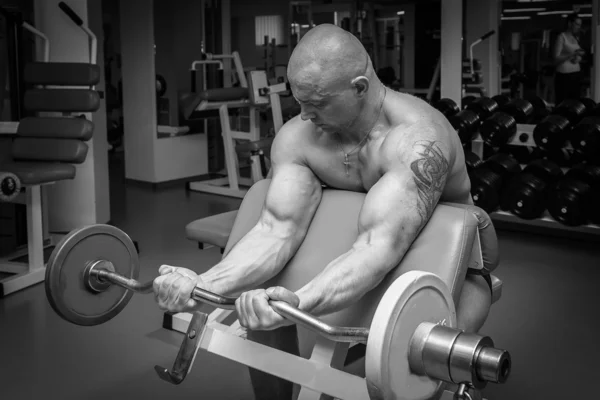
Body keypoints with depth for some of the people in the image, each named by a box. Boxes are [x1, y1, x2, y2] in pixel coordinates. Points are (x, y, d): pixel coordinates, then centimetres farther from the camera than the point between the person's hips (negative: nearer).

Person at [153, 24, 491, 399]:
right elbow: (277, 229, -26)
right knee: (261, 302, -14)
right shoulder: (299, 136, -18)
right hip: (359, 248, 5)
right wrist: (204, 285, -43)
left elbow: (381, 247, -47)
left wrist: (297, 303, -63)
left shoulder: (417, 139, -35)